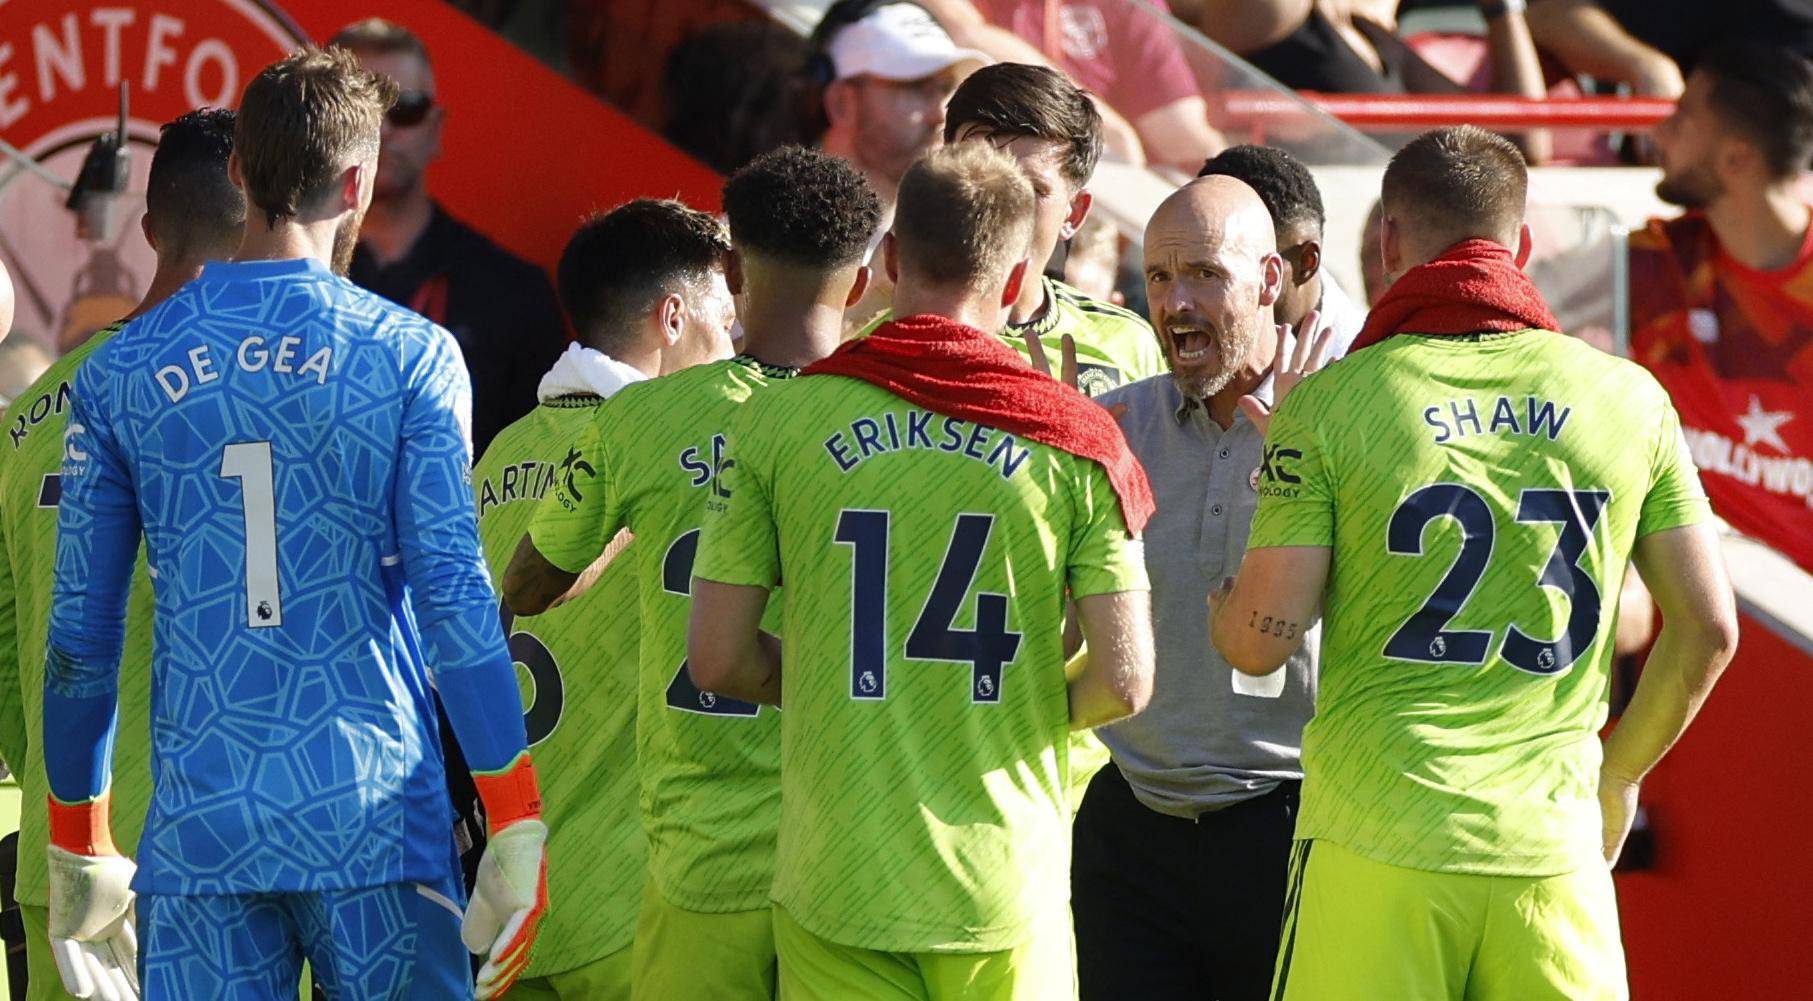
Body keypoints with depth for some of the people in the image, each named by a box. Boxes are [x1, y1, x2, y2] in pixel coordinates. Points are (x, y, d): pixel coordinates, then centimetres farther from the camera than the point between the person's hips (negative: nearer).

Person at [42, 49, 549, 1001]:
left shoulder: (118, 373, 5)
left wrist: (78, 849, 16)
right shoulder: (409, 357, -2)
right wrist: (517, 821, -4)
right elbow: (453, 595, -7)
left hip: (198, 826, 2)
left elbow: (80, 631, 7)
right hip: (377, 817, -2)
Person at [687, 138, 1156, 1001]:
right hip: (1004, 886, 0)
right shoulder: (1072, 439, -2)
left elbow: (716, 659, -1)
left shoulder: (780, 422, -2)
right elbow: (1123, 682, -5)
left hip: (836, 885, 0)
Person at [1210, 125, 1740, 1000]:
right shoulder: (1627, 398, 5)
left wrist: (1220, 608, 19)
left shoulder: (1329, 404, -2)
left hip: (1375, 842, -2)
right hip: (1552, 842, 2)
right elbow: (1708, 628, 7)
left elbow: (1264, 640, -5)